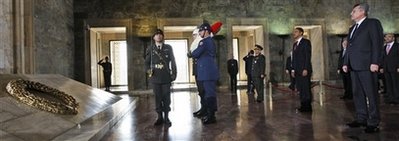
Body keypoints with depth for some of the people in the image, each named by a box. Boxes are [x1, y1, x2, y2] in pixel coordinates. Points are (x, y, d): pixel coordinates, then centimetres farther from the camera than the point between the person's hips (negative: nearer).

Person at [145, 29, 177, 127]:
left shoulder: (168, 48, 8)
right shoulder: (150, 49, 10)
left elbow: (172, 61, 6)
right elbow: (147, 62, 10)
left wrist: (174, 73, -1)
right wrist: (148, 70, -9)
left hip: (166, 77, -1)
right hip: (155, 77, 1)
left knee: (166, 97, 2)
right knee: (157, 98, 6)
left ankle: (166, 118, 13)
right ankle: (160, 117, 17)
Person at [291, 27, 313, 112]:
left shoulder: (306, 42, -2)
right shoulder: (295, 44, 20)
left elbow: (308, 56, -10)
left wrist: (306, 69, -18)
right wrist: (293, 70, 13)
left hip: (304, 70, -7)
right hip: (297, 71, 7)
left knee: (306, 88, -4)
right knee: (300, 89, 5)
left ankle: (307, 107, 2)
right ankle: (303, 106, 9)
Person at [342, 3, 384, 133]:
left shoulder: (373, 23, -1)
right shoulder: (352, 29, 22)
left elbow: (377, 43, -10)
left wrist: (375, 62, -17)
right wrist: (346, 63, 14)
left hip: (366, 65, -8)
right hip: (354, 66, 8)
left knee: (371, 94, -3)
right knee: (357, 93, 9)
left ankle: (373, 122, 3)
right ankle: (361, 118, 16)